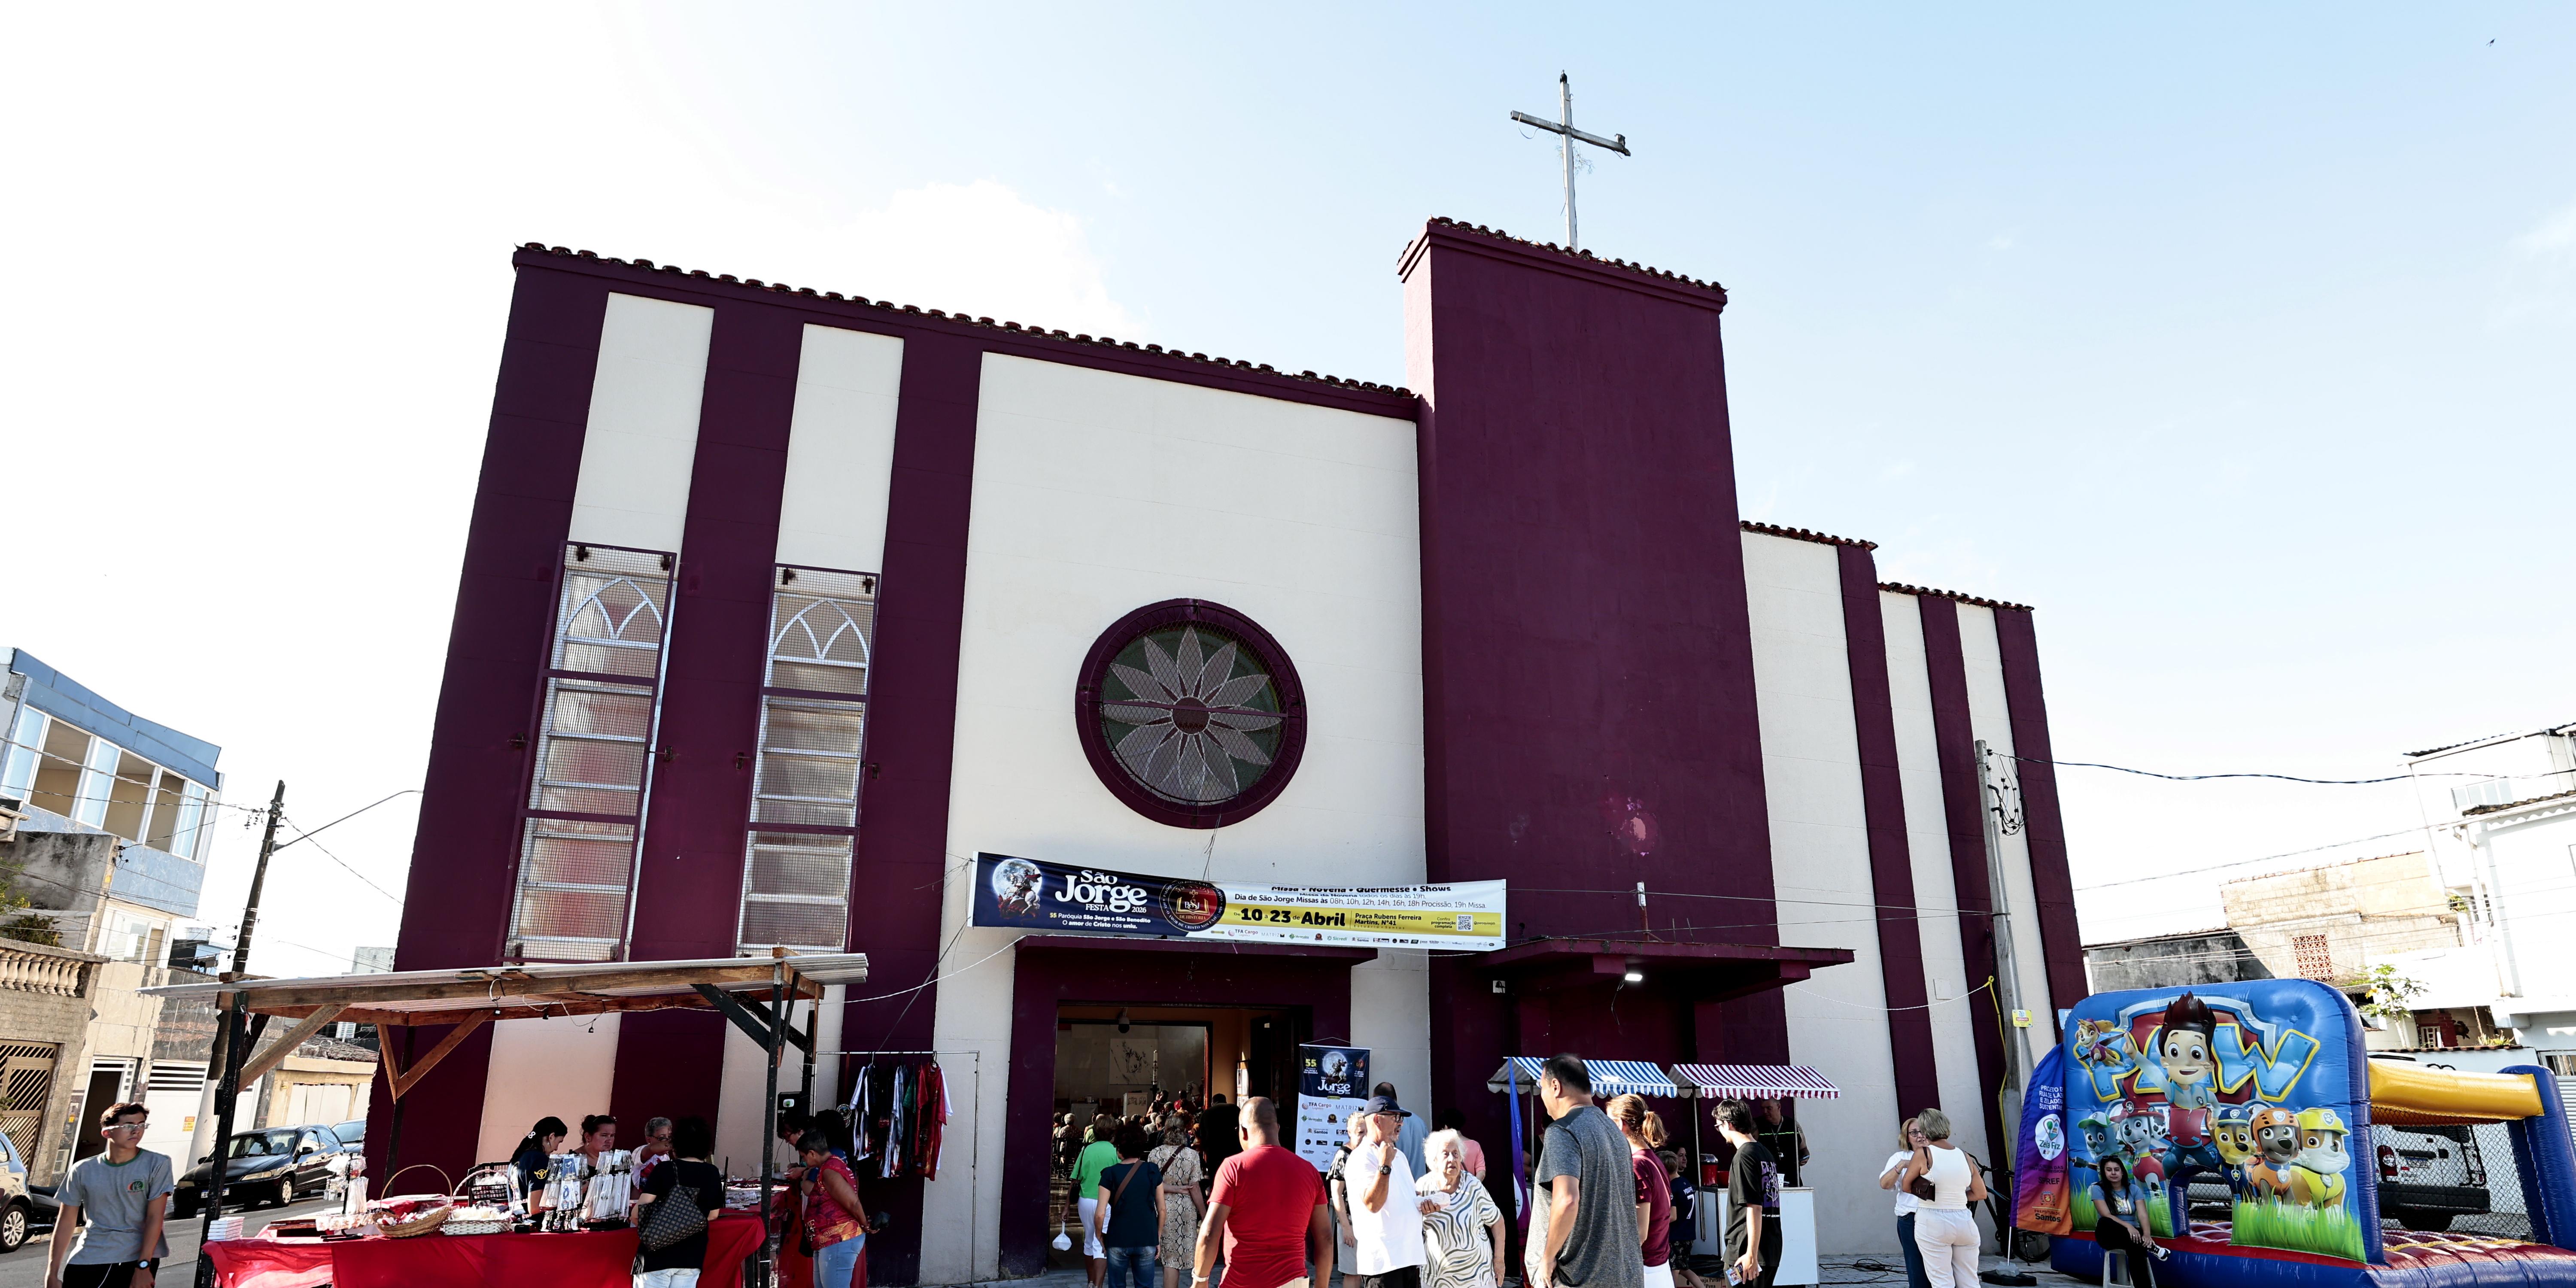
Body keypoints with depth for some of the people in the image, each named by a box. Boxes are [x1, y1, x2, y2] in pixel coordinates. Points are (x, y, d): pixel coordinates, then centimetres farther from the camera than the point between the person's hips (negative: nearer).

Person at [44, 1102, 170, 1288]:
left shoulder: (157, 1164, -5)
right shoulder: (83, 1170, 4)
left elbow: (155, 1217, -9)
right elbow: (66, 1222, 7)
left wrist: (143, 1267, -16)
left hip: (137, 1258, -3)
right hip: (88, 1259, 3)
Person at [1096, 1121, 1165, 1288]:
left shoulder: (1110, 1174, -7)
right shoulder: (1153, 1171, -2)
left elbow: (1100, 1215, -10)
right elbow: (1162, 1210, 2)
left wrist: (1100, 1237, 6)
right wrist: (1158, 1237, 13)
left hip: (1118, 1241, -1)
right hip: (1147, 1240, 1)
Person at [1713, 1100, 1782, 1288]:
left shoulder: (1744, 1156, -14)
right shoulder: (1766, 1152, 13)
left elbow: (1754, 1208, -19)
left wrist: (1751, 1254, -19)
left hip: (1750, 1251, -9)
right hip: (1772, 1249, 9)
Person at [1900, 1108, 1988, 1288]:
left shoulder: (1924, 1153, -8)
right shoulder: (1964, 1155, 6)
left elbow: (1906, 1186, 1)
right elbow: (1981, 1194, 10)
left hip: (1934, 1224, -5)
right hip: (1965, 1223, 5)